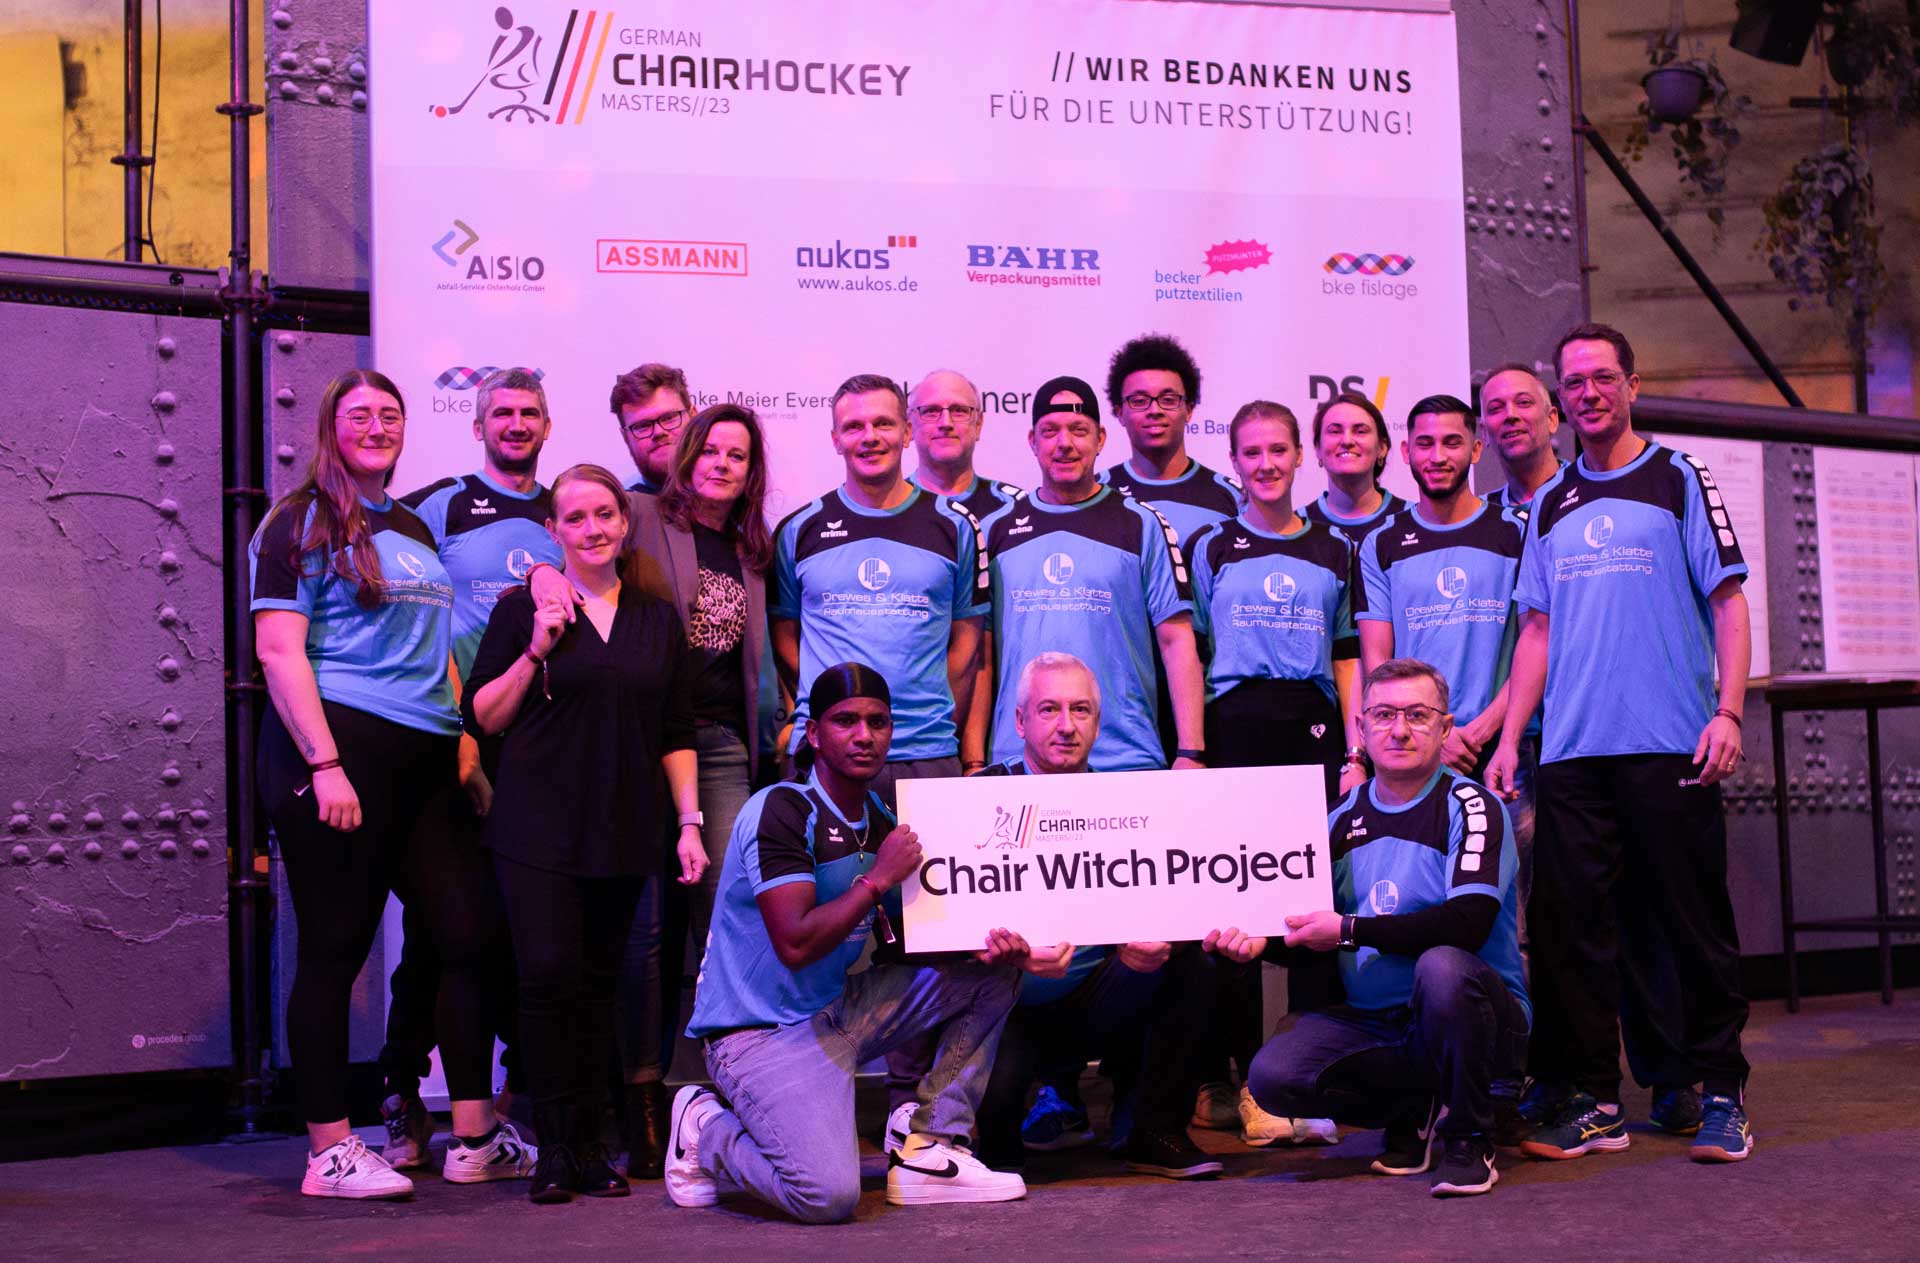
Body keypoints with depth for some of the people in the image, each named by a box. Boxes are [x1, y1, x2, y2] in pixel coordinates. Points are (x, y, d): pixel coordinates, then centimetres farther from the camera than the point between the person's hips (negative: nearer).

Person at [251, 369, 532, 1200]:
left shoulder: (413, 528, 20)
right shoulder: (303, 522, -1)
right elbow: (279, 649, -10)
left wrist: (465, 739, 15)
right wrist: (325, 765, -19)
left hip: (424, 760, 7)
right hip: (338, 747, -7)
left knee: (471, 934, 4)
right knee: (333, 950, -1)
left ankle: (474, 1139, 13)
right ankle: (329, 1153, 8)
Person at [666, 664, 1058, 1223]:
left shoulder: (882, 821, 7)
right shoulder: (780, 810, -18)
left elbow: (896, 946, 9)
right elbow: (796, 945, -26)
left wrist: (982, 946, -10)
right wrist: (879, 878, -20)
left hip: (840, 1010, 8)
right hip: (762, 1029, -8)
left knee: (990, 970, 3)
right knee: (828, 1195, -27)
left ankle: (928, 1152, 3)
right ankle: (705, 1131, 4)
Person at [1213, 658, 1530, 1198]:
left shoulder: (1470, 806, -8)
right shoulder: (1345, 815, 10)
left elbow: (1468, 923, -23)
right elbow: (1311, 925, 15)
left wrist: (1349, 930, -19)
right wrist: (1260, 939, -7)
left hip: (1479, 1012, -4)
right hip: (1370, 1021, 5)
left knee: (1443, 966, -38)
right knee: (1272, 1077, -20)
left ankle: (1468, 1138, -13)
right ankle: (1417, 1109, 7)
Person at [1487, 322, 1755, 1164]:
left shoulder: (1680, 481, 5)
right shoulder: (1549, 506, 17)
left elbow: (1728, 603, 0)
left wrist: (1728, 712, -12)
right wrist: (1509, 738, 7)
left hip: (1670, 745, -4)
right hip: (1570, 749, 4)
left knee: (1692, 926, 1)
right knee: (1571, 927, 3)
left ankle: (1719, 1093, 12)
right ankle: (1591, 1100, 11)